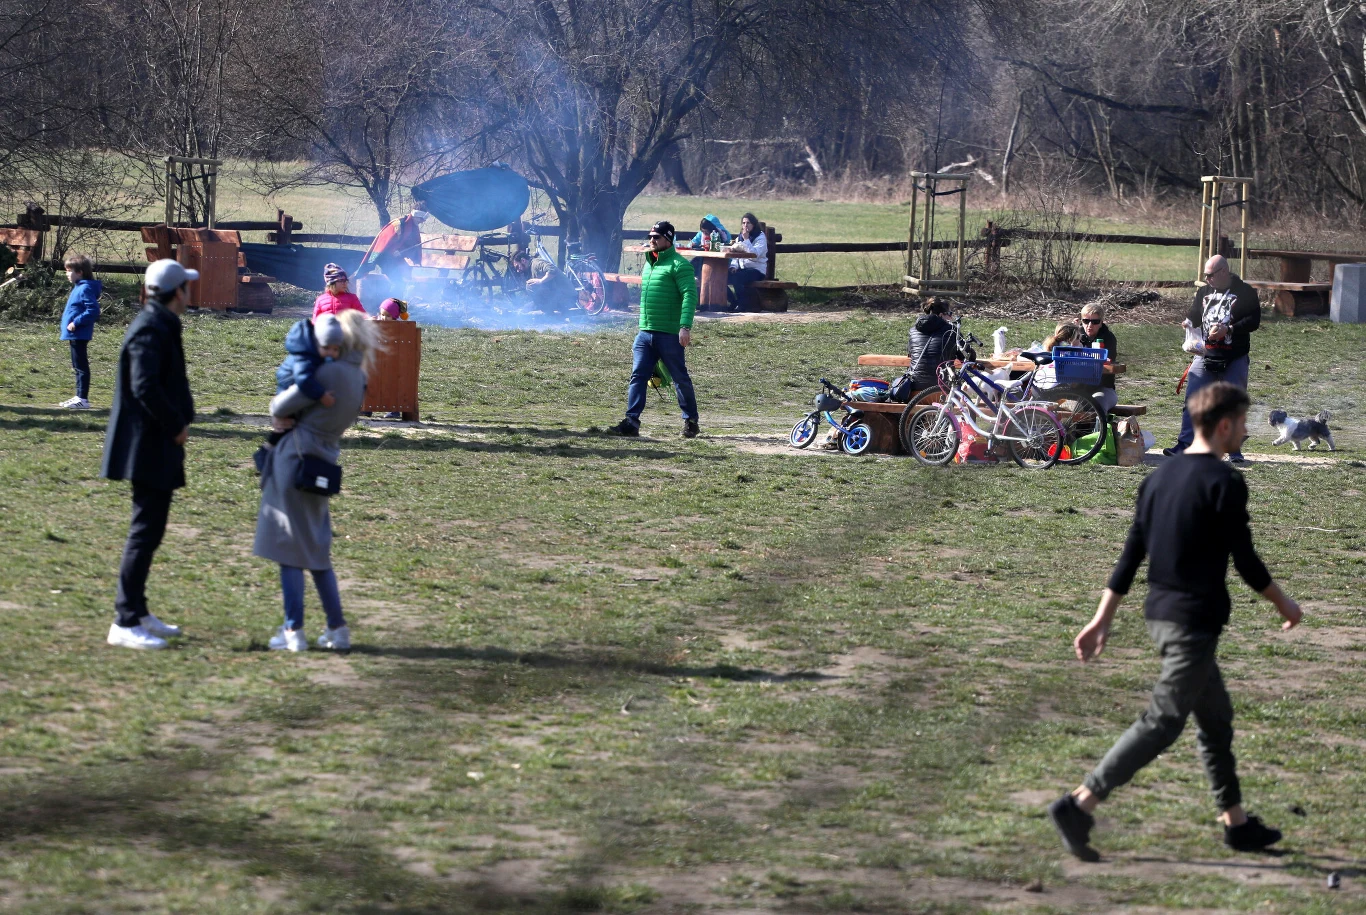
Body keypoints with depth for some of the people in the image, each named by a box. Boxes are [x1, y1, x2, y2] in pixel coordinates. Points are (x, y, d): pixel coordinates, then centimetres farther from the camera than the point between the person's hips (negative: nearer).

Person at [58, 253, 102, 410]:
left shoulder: (85, 289, -18)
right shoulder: (79, 287, 14)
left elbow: (93, 311, -25)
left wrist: (76, 322, -24)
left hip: (79, 335, -11)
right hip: (76, 335, 11)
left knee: (81, 367, -6)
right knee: (78, 367, 16)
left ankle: (83, 399, -3)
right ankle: (79, 397, 24)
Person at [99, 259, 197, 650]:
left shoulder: (160, 325, 14)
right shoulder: (151, 330, -17)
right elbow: (145, 387, -27)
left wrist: (176, 423, 9)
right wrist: (177, 425, -17)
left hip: (152, 445, 11)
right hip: (150, 446, -11)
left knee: (149, 527, 17)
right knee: (146, 531, -9)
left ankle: (138, 611, 26)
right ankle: (125, 623, -8)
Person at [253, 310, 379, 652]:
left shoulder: (331, 372, -19)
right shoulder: (358, 378, 7)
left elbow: (282, 405, -15)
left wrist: (278, 415, 7)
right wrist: (290, 418, -2)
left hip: (296, 458, -8)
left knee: (289, 548, 0)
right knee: (317, 551, 17)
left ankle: (293, 631, 1)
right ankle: (337, 628, 17)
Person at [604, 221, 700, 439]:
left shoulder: (678, 264, -9)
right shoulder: (649, 264, 18)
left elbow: (690, 295, -18)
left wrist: (685, 326, -28)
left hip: (669, 336, -7)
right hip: (645, 333, 7)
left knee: (680, 378, 4)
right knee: (638, 376, -3)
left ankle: (690, 421, 17)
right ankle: (631, 422, -7)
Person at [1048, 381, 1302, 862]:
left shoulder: (1159, 477, 9)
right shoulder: (1224, 483, -14)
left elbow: (1129, 556, 9)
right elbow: (1245, 560, -11)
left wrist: (1102, 619, 10)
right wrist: (1283, 604, 5)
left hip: (1160, 614, 9)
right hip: (1195, 620, -9)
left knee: (1217, 718, 17)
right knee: (1163, 722, -6)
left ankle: (1236, 821, 23)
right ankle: (1080, 804, -13)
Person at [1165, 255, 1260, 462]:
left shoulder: (1244, 292, -3)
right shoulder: (1204, 292, 12)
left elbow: (1254, 320, -9)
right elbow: (1195, 315, 21)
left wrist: (1228, 329, -20)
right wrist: (1189, 321, -3)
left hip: (1235, 359, -4)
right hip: (1205, 357, 4)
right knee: (1192, 400, -5)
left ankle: (1235, 450, 10)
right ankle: (1184, 443, -4)